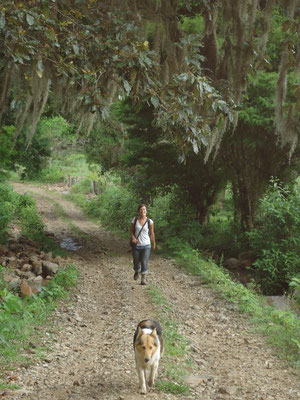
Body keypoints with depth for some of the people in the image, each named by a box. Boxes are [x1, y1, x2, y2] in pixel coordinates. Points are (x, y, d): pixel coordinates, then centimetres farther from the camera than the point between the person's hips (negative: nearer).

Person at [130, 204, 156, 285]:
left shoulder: (149, 221, -6)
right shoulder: (134, 220, -5)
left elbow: (152, 233, 3)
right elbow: (131, 230, 5)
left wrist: (153, 244, 10)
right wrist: (133, 237, -15)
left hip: (146, 246, -1)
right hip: (136, 245, 1)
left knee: (144, 262, -11)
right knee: (136, 262, 15)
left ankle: (143, 279, -3)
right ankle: (137, 272, 46)